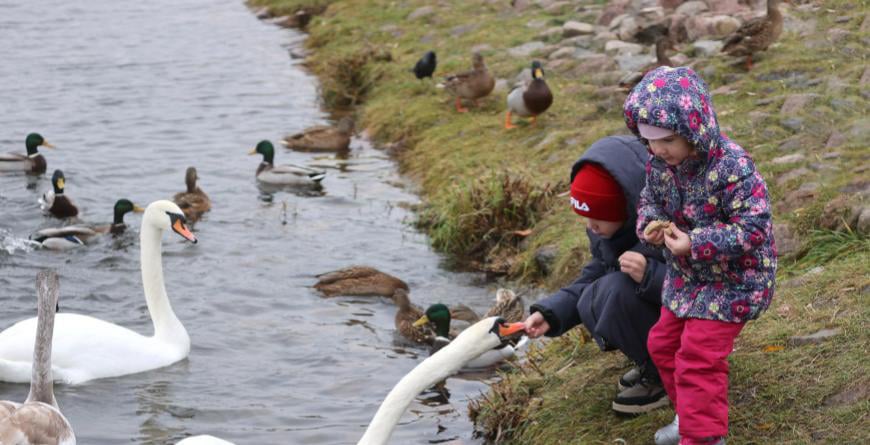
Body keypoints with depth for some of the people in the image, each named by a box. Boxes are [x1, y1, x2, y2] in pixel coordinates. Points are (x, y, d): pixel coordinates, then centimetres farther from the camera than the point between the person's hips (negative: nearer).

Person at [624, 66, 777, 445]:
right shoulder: (659, 165, -9)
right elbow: (650, 200, 10)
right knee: (664, 344, 18)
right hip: (685, 277, 8)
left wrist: (695, 243, -34)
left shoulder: (732, 168, -31)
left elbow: (753, 228, -29)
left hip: (731, 281, -8)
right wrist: (649, 224, -14)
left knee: (698, 358, -9)